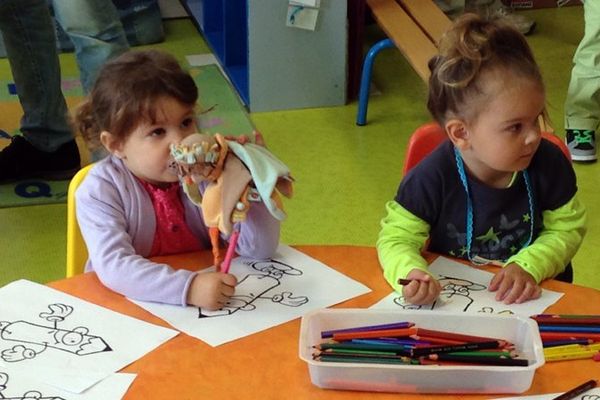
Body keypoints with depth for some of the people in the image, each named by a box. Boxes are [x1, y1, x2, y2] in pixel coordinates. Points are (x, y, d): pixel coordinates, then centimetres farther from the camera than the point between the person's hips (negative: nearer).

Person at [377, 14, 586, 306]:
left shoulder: (549, 164, -10)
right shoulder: (431, 180, -18)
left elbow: (567, 229, 1)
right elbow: (396, 238, -9)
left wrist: (529, 266, -17)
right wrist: (410, 272, -31)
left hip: (530, 298, 3)